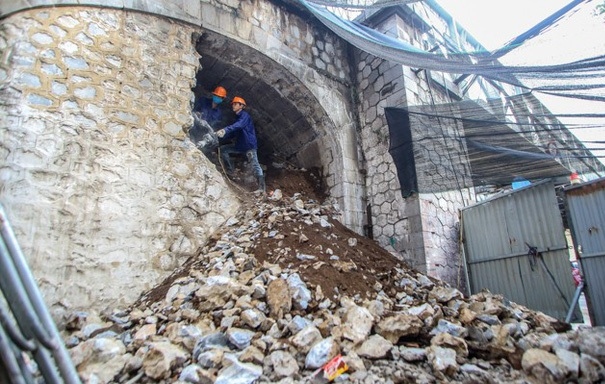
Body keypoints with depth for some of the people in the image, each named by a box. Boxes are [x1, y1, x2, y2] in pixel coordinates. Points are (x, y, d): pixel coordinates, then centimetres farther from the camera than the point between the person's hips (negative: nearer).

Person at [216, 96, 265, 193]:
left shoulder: (245, 115, -10)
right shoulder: (237, 117, 18)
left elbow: (238, 125, -32)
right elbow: (234, 133, 21)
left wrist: (225, 130, -45)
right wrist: (222, 135, 6)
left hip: (249, 145, -9)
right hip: (239, 145, 9)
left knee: (255, 165, -17)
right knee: (222, 149, 10)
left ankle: (262, 187, -21)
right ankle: (230, 170, 13)